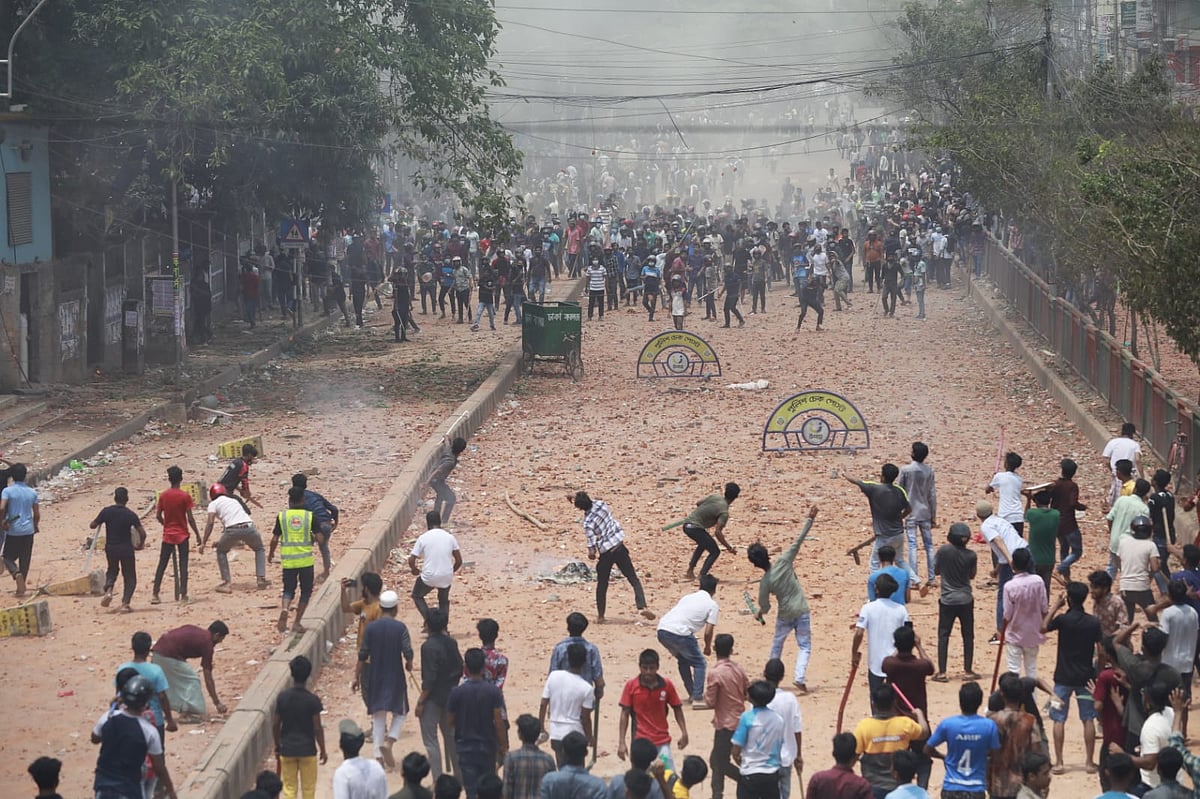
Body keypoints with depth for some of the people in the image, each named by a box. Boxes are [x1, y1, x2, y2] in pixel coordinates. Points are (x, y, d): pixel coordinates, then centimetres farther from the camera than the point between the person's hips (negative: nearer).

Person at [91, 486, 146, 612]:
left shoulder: (106, 512, -6)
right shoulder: (130, 515, -10)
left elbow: (92, 525, 0)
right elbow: (142, 533, -15)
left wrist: (100, 520, 20)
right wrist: (140, 544, 4)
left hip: (111, 548, 2)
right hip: (126, 549, -2)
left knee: (112, 571, 27)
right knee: (130, 577, 10)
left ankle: (108, 590, 0)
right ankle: (125, 603, -4)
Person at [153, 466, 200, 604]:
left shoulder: (163, 496, -1)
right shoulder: (185, 496, -9)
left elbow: (158, 516, 2)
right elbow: (190, 518, -10)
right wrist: (197, 534, 0)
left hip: (168, 534, 3)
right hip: (182, 534, -3)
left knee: (162, 565, 6)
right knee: (183, 564, 2)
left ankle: (155, 595, 2)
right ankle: (183, 595, -1)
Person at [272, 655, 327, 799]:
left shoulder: (282, 697, -8)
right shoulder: (313, 700, -15)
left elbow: (275, 725, -2)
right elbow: (317, 728, -11)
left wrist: (277, 746, 13)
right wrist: (322, 750, 1)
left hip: (287, 749, 2)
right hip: (307, 750, -2)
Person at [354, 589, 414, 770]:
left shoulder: (370, 628, -2)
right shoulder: (400, 628, -9)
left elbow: (362, 656, -2)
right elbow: (408, 652, -15)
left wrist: (357, 677, 7)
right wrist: (409, 665, 6)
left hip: (375, 677, 2)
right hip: (396, 677, -2)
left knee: (378, 716, 10)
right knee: (400, 712, 14)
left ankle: (379, 756, 7)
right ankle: (389, 740, -10)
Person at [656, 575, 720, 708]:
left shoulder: (688, 597, 27)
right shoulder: (712, 605, 9)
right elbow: (708, 632, 2)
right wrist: (708, 647, 21)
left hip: (662, 629, 7)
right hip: (680, 633, -7)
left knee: (683, 660, 29)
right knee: (699, 664, 10)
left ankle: (692, 694, 34)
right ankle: (698, 699, 0)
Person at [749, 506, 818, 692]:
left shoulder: (765, 582, -12)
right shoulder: (784, 562, -14)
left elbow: (765, 607, -4)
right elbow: (798, 540, -14)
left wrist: (760, 614, 20)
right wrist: (810, 519, -11)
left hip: (784, 615, 0)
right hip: (802, 612, 0)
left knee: (777, 643, 24)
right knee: (804, 646, 6)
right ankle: (800, 677, -12)